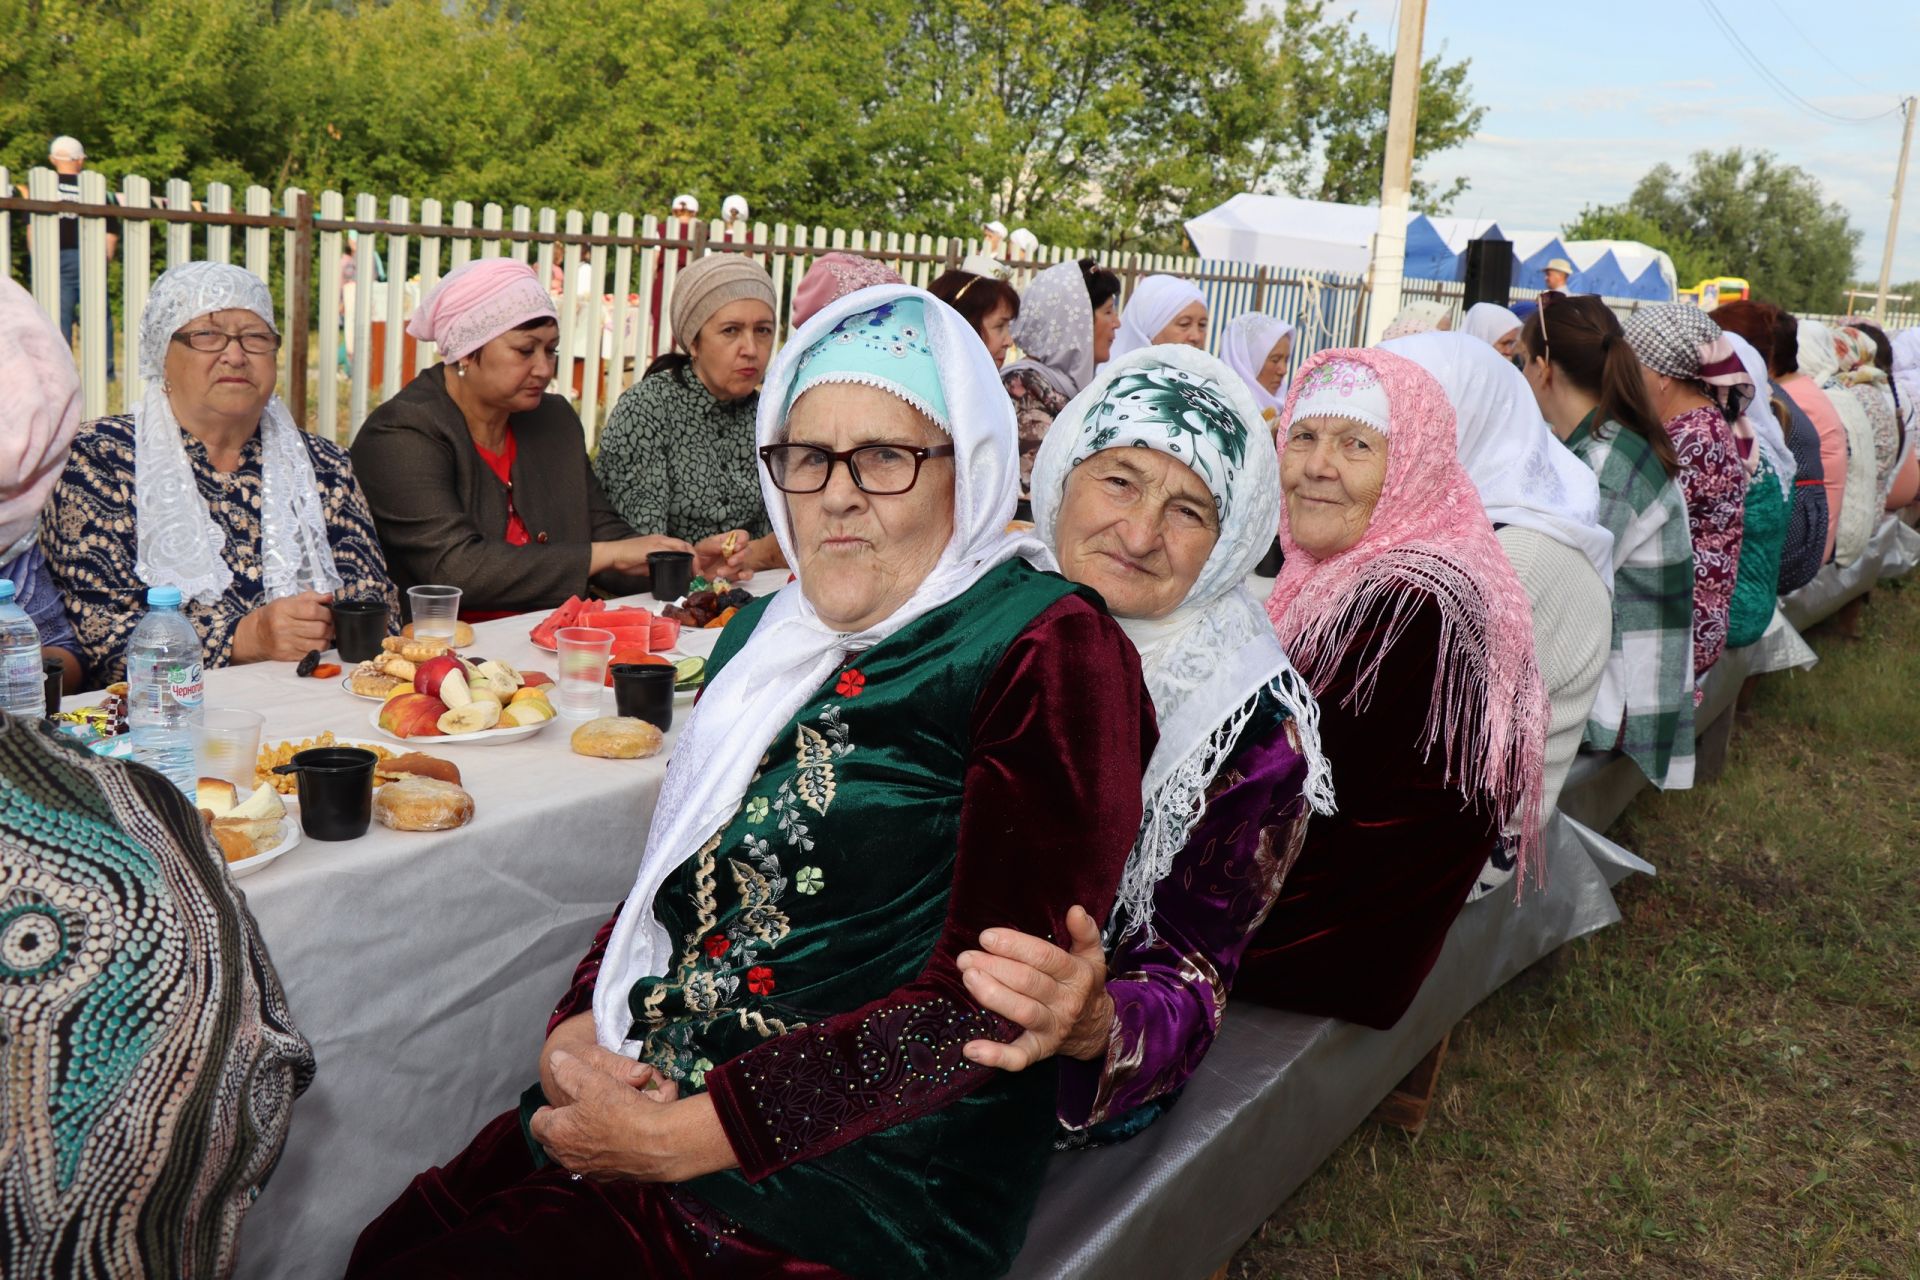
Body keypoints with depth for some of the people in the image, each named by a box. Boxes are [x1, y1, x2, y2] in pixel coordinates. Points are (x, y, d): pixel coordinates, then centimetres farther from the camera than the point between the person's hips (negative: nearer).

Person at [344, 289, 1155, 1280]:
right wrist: (574, 1031, -4)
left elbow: (985, 1001, -19)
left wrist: (681, 1137, -19)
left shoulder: (1047, 651, -13)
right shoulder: (771, 630, 11)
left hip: (840, 1189, -6)